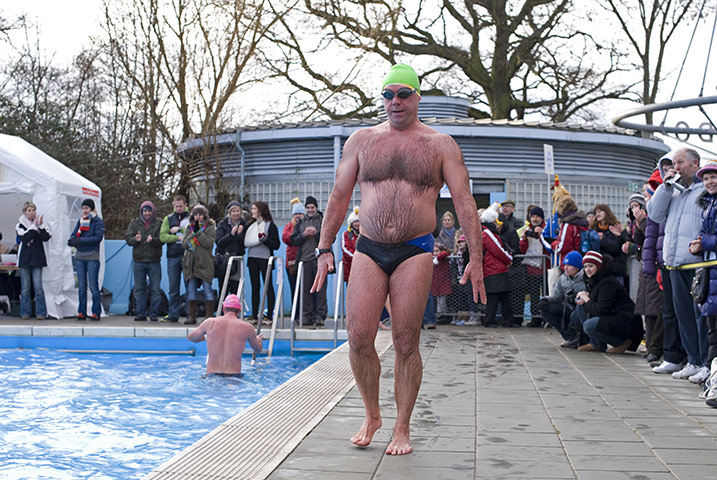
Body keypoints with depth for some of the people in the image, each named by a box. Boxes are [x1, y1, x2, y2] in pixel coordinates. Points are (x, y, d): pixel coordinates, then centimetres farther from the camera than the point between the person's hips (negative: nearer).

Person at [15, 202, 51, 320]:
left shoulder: (41, 223, 6)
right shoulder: (20, 225, 3)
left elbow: (46, 237, -6)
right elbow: (24, 238, -14)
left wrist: (41, 226, -19)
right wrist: (34, 226, -17)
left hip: (37, 259, 0)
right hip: (24, 259, 0)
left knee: (38, 286, -6)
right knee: (25, 287, 3)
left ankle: (41, 312, -1)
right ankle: (25, 313, 10)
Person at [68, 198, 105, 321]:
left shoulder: (98, 222, -2)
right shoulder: (80, 220, 15)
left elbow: (98, 237, -14)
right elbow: (73, 234, 9)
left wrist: (80, 240, -17)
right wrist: (72, 240, -15)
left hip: (92, 257, -5)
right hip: (79, 256, 5)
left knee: (93, 286, -5)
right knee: (81, 286, 7)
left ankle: (96, 312, 0)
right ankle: (81, 312, 11)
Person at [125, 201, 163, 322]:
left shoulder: (158, 224, 3)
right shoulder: (134, 223, 10)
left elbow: (162, 239, -7)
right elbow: (127, 238, 1)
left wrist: (152, 240, -26)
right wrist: (135, 239, -20)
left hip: (154, 261, -2)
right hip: (139, 261, 2)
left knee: (155, 289, 0)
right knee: (139, 289, 5)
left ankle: (154, 314, 7)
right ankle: (141, 314, 12)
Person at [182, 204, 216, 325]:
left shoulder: (210, 227, 4)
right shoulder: (189, 228, 15)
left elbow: (209, 243, -10)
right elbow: (184, 244, 5)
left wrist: (198, 232, -13)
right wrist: (192, 235, -8)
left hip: (204, 263, -4)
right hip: (190, 262, 4)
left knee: (207, 289, -5)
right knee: (191, 290, 2)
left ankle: (210, 316, -1)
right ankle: (191, 316, 5)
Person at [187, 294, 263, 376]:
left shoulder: (210, 323, 5)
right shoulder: (247, 327, 2)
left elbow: (190, 337, 22)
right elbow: (258, 350, 20)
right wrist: (258, 340, 43)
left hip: (211, 374, 1)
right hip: (234, 374, -1)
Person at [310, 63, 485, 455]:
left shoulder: (440, 145, 5)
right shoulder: (361, 140, 11)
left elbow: (464, 202, 1)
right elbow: (339, 196, 12)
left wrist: (476, 257, -8)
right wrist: (324, 249, 6)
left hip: (414, 252, -2)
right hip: (369, 250, 2)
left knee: (406, 343, -1)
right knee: (358, 338, -6)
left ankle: (402, 429, 12)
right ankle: (371, 415, 16)